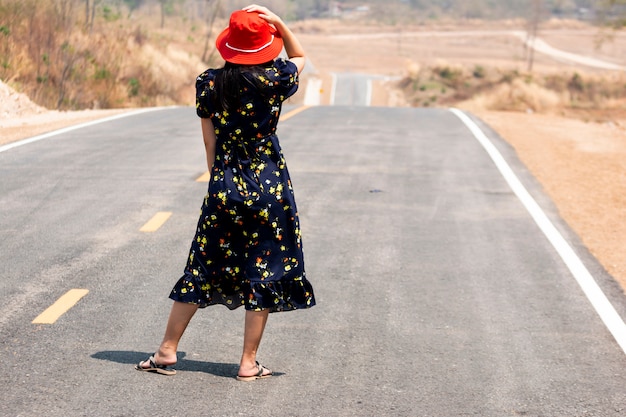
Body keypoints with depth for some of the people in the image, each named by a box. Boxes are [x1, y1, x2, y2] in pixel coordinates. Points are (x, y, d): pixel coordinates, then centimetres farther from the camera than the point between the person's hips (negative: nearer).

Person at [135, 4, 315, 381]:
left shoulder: (209, 84, -2)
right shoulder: (273, 80, -8)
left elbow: (210, 143, 3)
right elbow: (301, 57, 13)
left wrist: (220, 180, 14)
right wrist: (277, 22, 0)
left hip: (225, 185, 3)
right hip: (269, 187, -2)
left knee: (203, 268, 12)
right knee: (263, 272, 6)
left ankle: (167, 351, 16)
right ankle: (249, 364, 9)